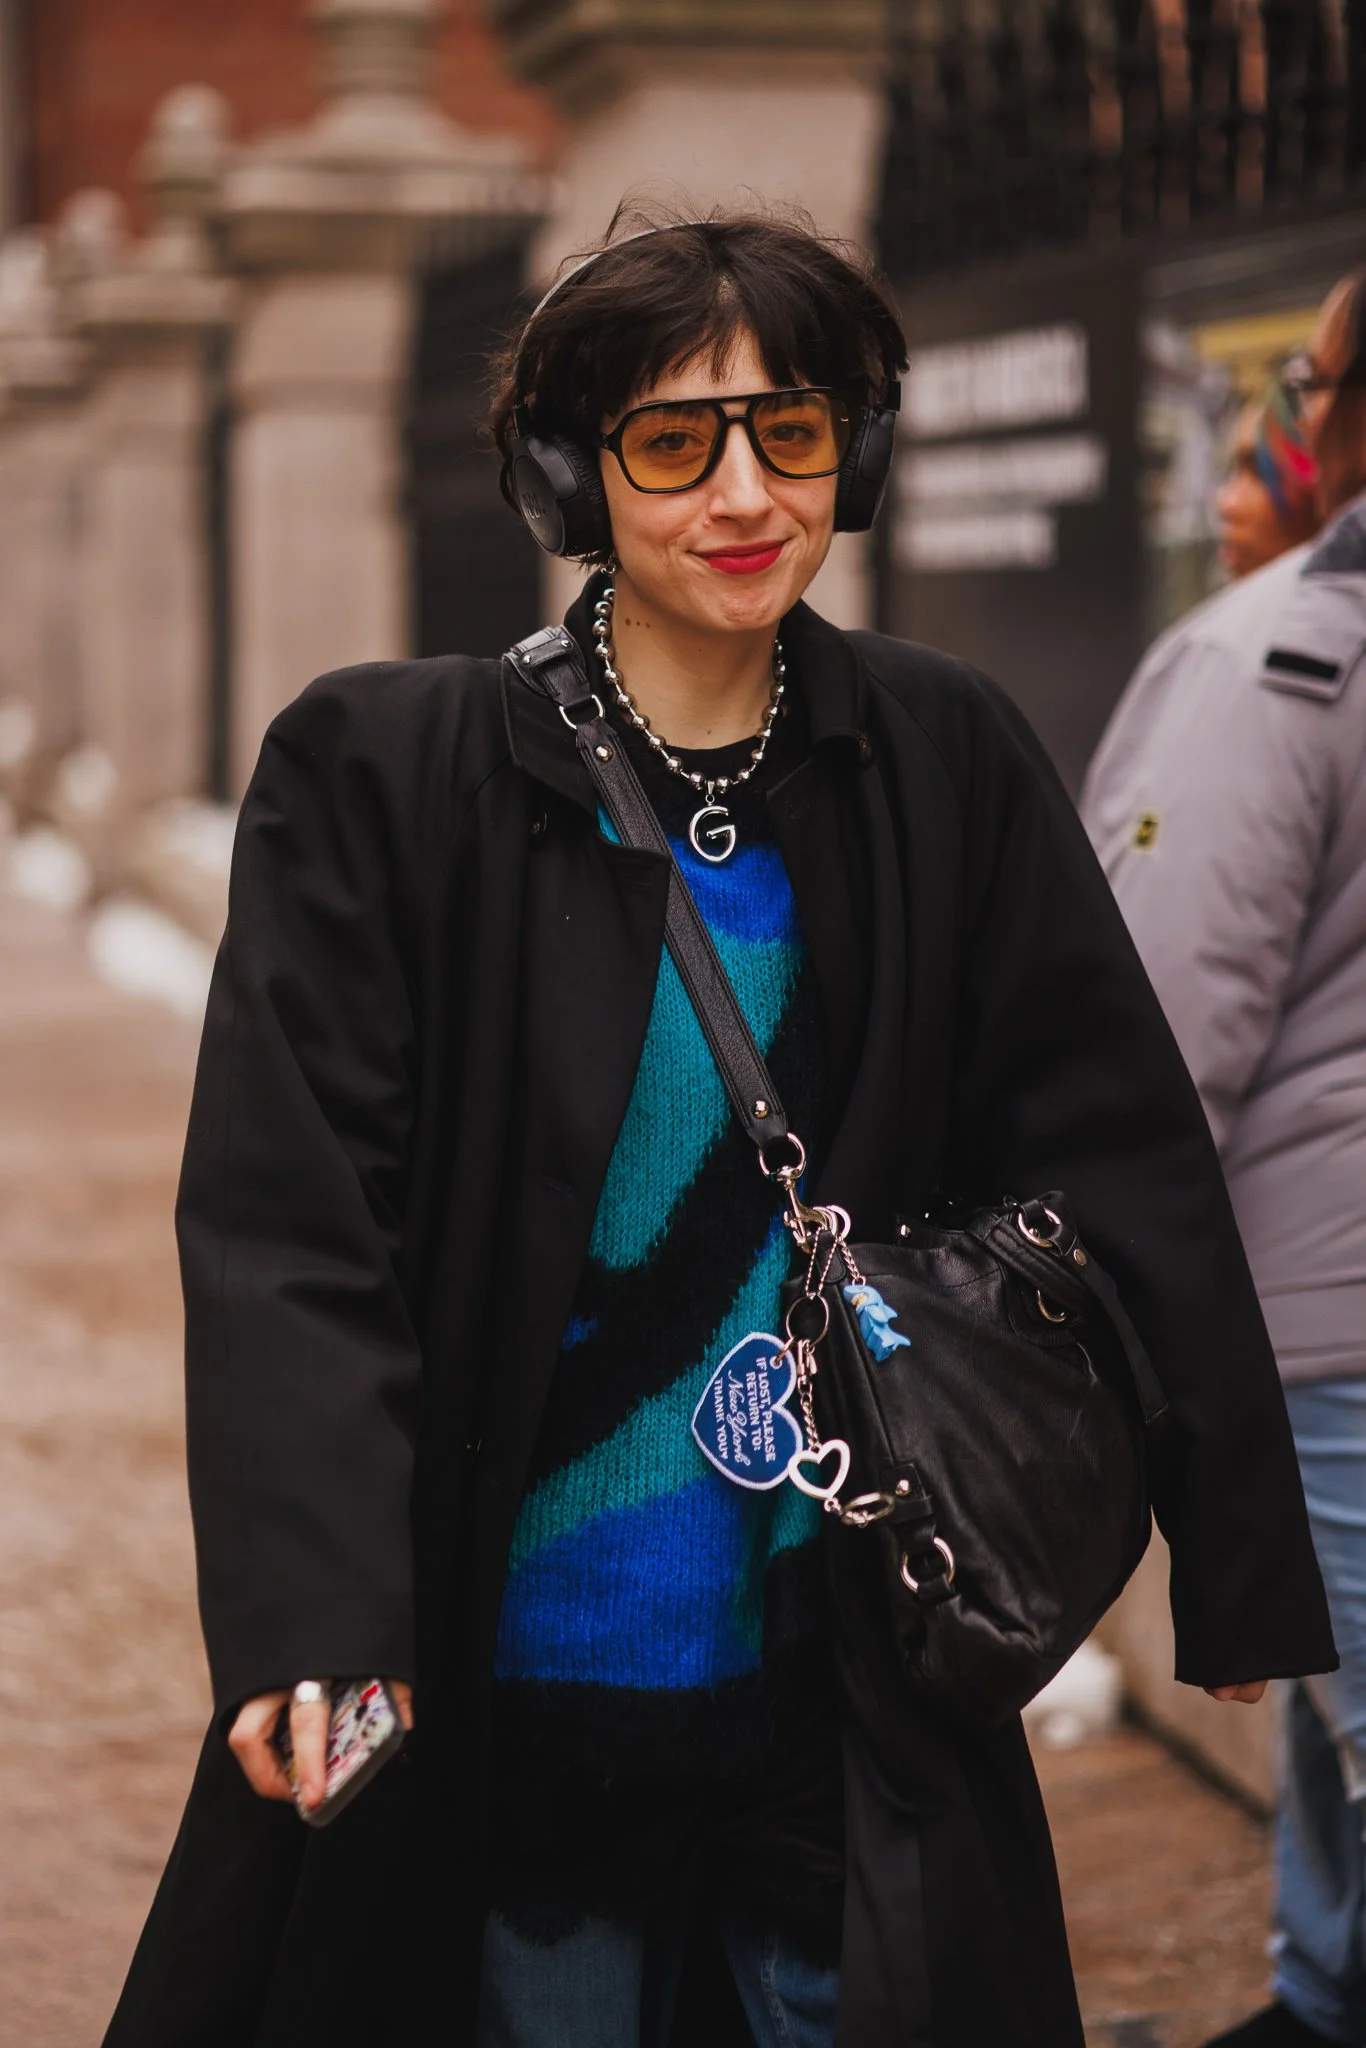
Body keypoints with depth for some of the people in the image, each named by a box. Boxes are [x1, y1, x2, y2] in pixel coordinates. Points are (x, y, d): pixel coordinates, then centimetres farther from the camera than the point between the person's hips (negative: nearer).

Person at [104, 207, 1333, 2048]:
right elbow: (284, 1224, -11)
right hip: (501, 1709, -2)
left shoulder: (945, 766, 2)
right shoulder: (383, 775, -6)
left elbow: (1122, 1160, 4)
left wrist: (1240, 1564, 2)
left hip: (849, 1698, 2)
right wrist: (316, 1621, -23)